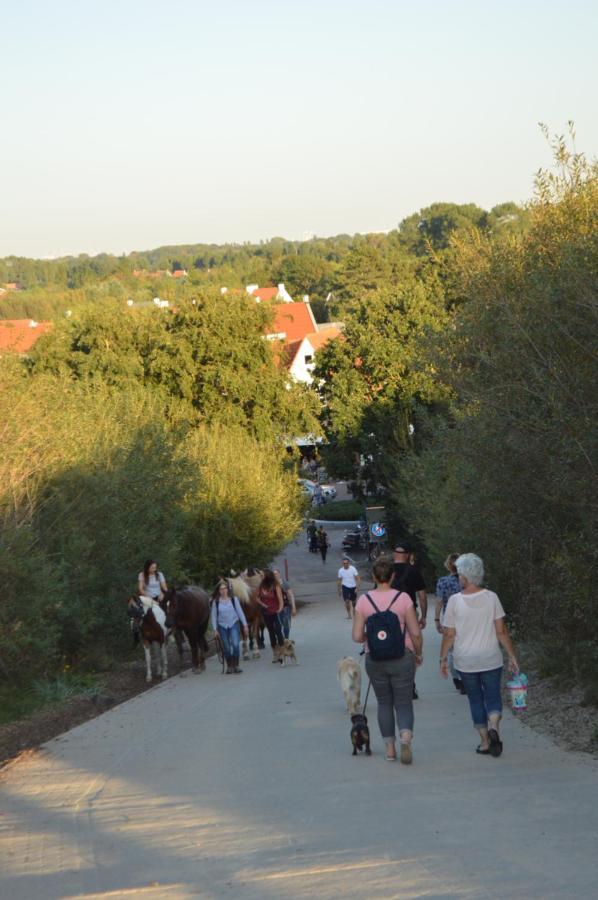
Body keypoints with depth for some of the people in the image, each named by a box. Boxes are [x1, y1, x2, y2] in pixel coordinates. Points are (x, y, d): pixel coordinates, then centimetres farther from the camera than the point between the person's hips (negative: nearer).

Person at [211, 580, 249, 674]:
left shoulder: (234, 599, -3)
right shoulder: (216, 602, -3)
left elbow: (240, 612, 0)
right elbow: (214, 616, 1)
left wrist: (245, 625, -1)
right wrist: (215, 629, -2)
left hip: (234, 624, -1)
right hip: (222, 626, 1)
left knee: (235, 644, -16)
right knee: (226, 648, 4)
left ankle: (236, 665, -6)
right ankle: (229, 666, 19)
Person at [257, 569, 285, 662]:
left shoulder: (276, 586, -12)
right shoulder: (261, 586, 1)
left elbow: (280, 599, -15)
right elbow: (258, 597, 14)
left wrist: (280, 609, -28)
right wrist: (262, 604, -2)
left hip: (275, 612, -5)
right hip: (266, 612, 5)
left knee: (278, 632, -11)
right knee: (271, 633, 11)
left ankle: (281, 653, -7)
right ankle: (275, 654, 19)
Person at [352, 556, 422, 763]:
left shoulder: (363, 600, -5)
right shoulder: (403, 598, -9)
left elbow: (357, 636, -6)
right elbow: (415, 633, -9)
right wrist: (418, 653, 8)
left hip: (374, 659, 2)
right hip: (402, 658, -2)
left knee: (384, 703, 17)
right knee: (403, 703, 6)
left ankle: (390, 747, 16)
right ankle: (405, 737, -20)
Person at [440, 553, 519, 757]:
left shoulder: (455, 601, -9)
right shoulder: (491, 597, -6)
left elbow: (449, 635, -6)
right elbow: (501, 631, -5)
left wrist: (443, 659, 6)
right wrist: (512, 656, 3)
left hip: (465, 662, 0)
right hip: (491, 660, 0)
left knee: (475, 700, 13)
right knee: (493, 696, 10)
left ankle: (484, 741, 11)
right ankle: (493, 726, -18)